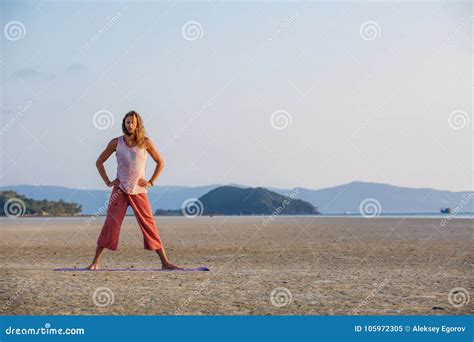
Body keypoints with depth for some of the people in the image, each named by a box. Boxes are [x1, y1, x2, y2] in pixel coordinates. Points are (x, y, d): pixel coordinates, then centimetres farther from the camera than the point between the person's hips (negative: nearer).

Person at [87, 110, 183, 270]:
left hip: (139, 191, 0)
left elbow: (160, 162, 10)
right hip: (120, 190, 0)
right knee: (111, 224, -3)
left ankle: (165, 262, -1)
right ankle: (95, 262, 3)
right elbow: (99, 162, 11)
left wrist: (151, 182, 2)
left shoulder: (145, 142, 2)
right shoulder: (116, 143, 2)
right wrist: (107, 182, 2)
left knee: (149, 224, -3)